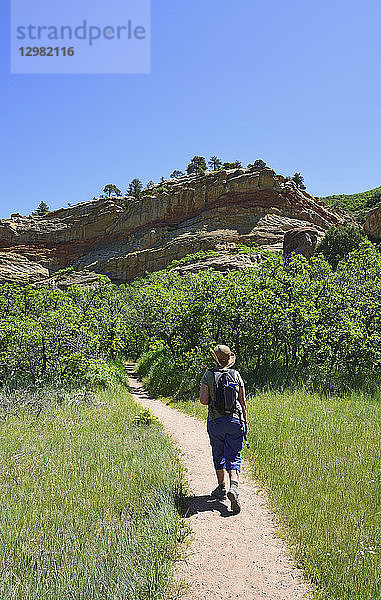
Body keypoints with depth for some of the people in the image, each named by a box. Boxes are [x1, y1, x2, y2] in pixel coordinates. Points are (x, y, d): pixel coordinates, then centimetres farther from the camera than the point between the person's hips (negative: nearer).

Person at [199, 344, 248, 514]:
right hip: (235, 420, 1)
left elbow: (203, 400, -10)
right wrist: (245, 423, 10)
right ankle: (234, 487, -17)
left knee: (218, 455, 18)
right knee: (234, 457, 4)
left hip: (215, 421, -1)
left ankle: (221, 488, 28)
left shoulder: (208, 375, -3)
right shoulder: (236, 374, 3)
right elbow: (243, 401, 3)